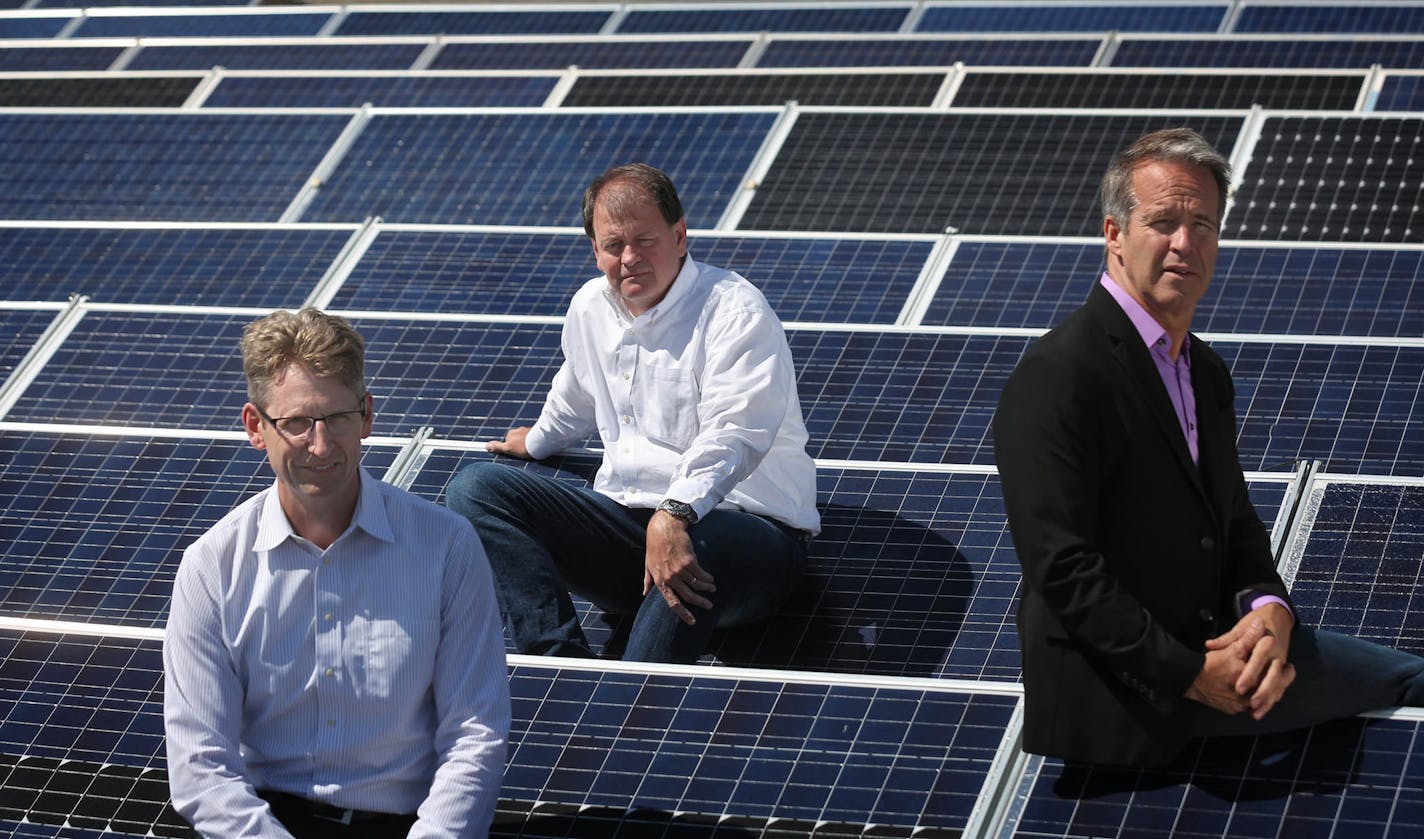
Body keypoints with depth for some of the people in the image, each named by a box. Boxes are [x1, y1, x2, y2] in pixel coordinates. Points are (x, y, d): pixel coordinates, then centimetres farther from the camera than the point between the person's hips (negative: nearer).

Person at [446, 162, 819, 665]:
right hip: (629, 519, 7)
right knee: (475, 487, -12)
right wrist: (537, 442, 57)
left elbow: (732, 436, -25)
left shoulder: (736, 311, -9)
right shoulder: (590, 308, 14)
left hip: (743, 522, -7)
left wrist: (675, 515, -41)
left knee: (701, 544, -45)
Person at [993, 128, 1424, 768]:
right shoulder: (1055, 378, -17)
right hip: (1115, 696, -9)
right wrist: (1191, 673, -22)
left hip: (1211, 648, 9)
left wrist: (1267, 609, -8)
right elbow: (1063, 567, -21)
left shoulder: (1207, 373, 13)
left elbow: (1236, 522, 15)